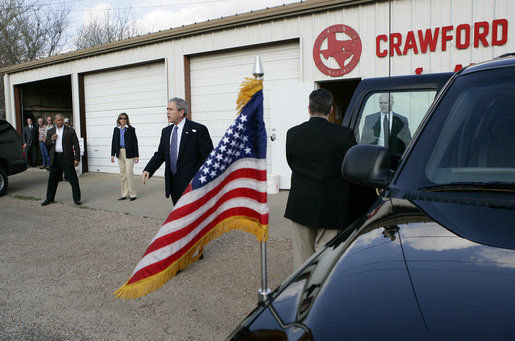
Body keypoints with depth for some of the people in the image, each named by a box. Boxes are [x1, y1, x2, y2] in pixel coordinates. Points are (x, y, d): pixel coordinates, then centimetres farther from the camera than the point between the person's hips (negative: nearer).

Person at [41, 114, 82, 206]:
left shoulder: (70, 131, 1)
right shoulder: (50, 132, 12)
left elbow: (76, 145, -2)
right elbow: (46, 144, 13)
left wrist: (77, 158, -10)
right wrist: (51, 140, -8)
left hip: (67, 158, -4)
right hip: (55, 159, 4)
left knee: (73, 179, -2)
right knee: (52, 179, 12)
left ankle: (77, 199, 5)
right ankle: (49, 199, 26)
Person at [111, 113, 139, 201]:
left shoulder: (131, 129, -2)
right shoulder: (116, 129, 11)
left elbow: (135, 142, -4)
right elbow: (113, 142, 12)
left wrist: (136, 155, -8)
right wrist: (112, 154, 6)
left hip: (129, 153, -5)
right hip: (120, 153, 5)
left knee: (129, 172, -8)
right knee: (122, 173, 8)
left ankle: (132, 194, 1)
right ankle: (124, 194, 15)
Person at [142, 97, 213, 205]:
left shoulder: (198, 129, -8)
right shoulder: (166, 131, 13)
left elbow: (209, 157, -10)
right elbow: (160, 154, 15)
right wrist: (148, 170, -1)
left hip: (191, 183, -6)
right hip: (173, 183, 6)